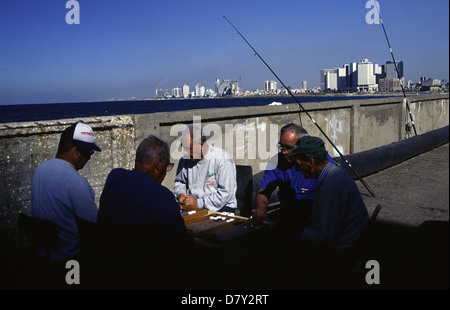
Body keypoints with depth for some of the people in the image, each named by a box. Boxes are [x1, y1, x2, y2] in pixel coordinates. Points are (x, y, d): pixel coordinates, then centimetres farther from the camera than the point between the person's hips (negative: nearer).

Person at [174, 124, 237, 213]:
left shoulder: (223, 159, -12)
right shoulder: (185, 159, 9)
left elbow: (226, 193, -17)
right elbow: (179, 182, 25)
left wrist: (199, 203, -22)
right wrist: (180, 194, 2)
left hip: (220, 208, -6)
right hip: (192, 207, 6)